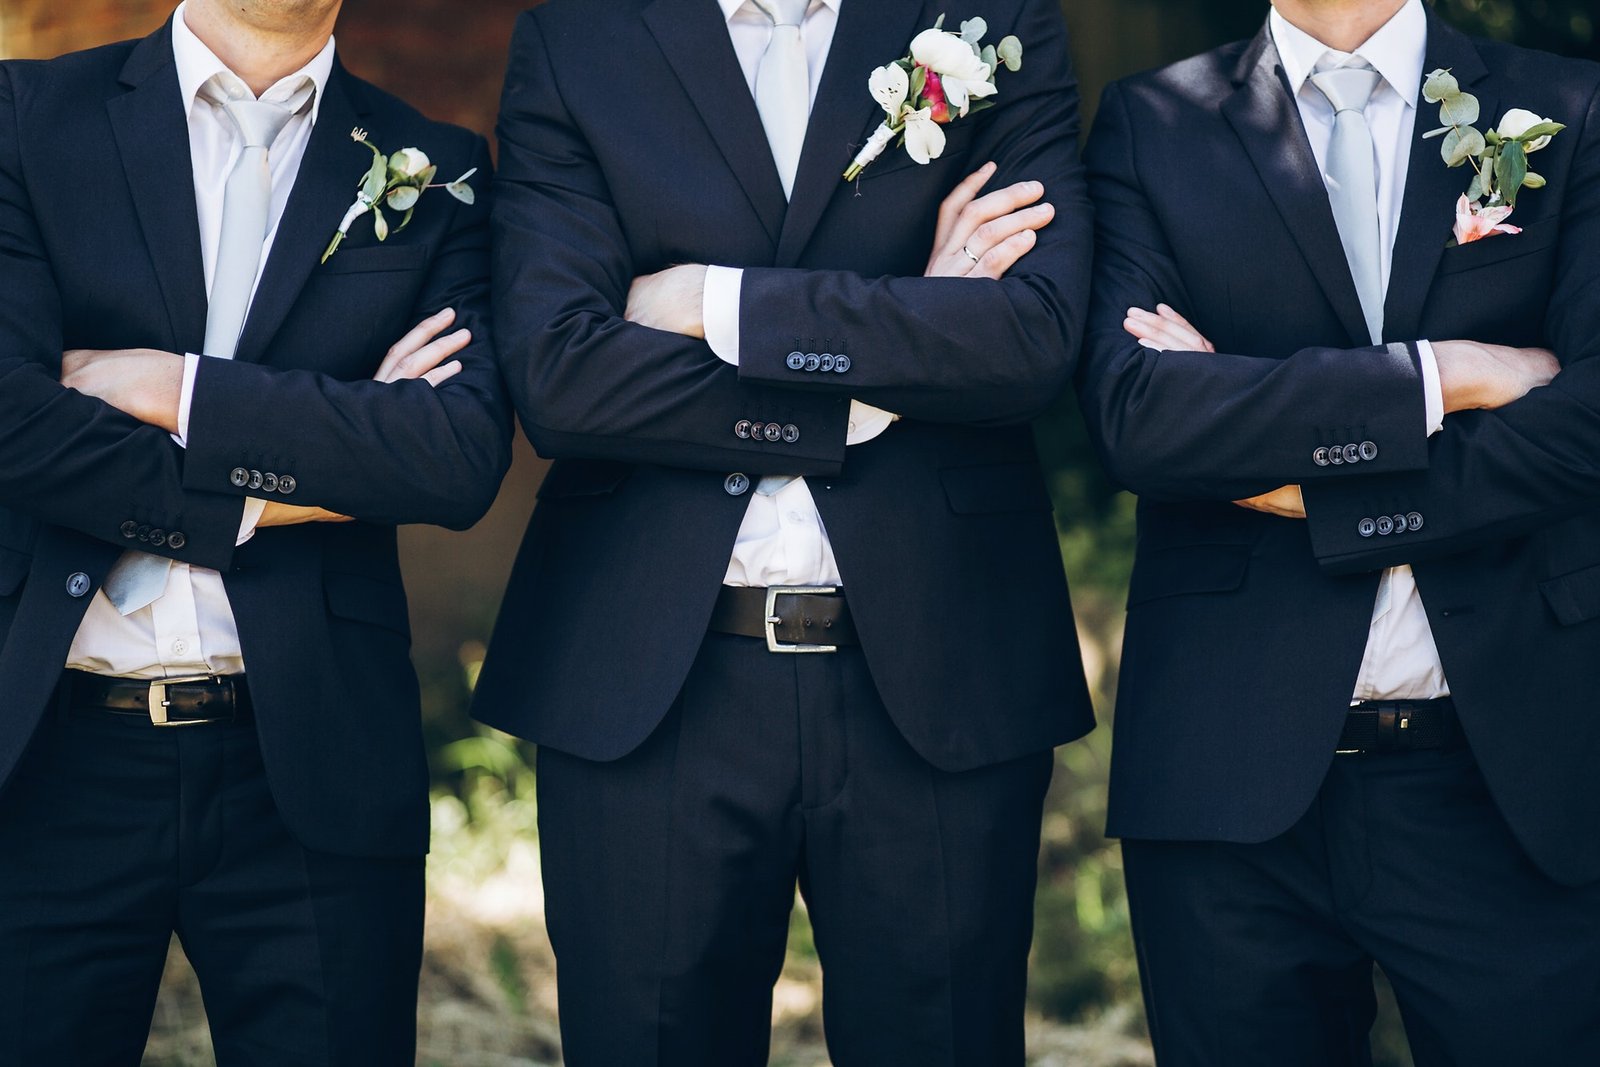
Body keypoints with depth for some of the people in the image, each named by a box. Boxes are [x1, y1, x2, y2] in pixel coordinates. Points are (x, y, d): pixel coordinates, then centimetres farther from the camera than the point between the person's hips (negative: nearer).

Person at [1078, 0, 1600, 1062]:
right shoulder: (1149, 127, 7)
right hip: (1233, 767, 0)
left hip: (1509, 772, 0)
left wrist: (1304, 487, -8)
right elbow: (1133, 410, -9)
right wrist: (1436, 377, -11)